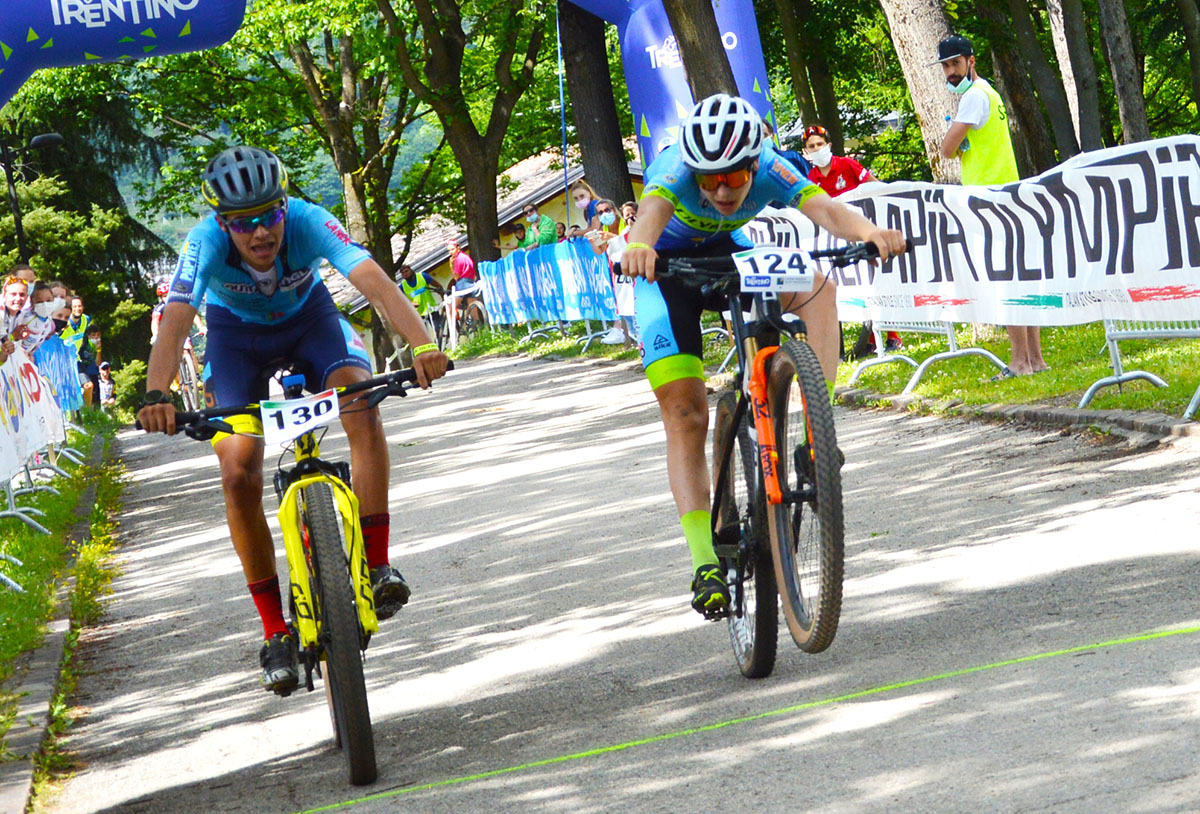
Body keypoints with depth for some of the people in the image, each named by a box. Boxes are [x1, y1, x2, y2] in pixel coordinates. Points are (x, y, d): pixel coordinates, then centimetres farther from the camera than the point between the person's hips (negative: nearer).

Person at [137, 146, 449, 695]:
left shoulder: (309, 222, -34)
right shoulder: (207, 242, -34)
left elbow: (374, 281, -47)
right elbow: (175, 321, -45)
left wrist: (422, 344, -64)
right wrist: (156, 393, -64)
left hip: (307, 316, 0)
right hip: (236, 331, 0)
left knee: (361, 407, -30)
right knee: (238, 474, -15)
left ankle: (378, 566, -20)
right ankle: (275, 632, -3)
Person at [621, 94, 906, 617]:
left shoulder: (769, 170, -26)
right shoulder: (675, 169, -34)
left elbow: (823, 208, -42)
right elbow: (653, 207, -55)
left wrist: (870, 232, -64)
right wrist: (639, 245, -79)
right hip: (666, 266, -3)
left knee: (816, 283, -25)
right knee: (684, 413, -12)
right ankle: (705, 561, -9)